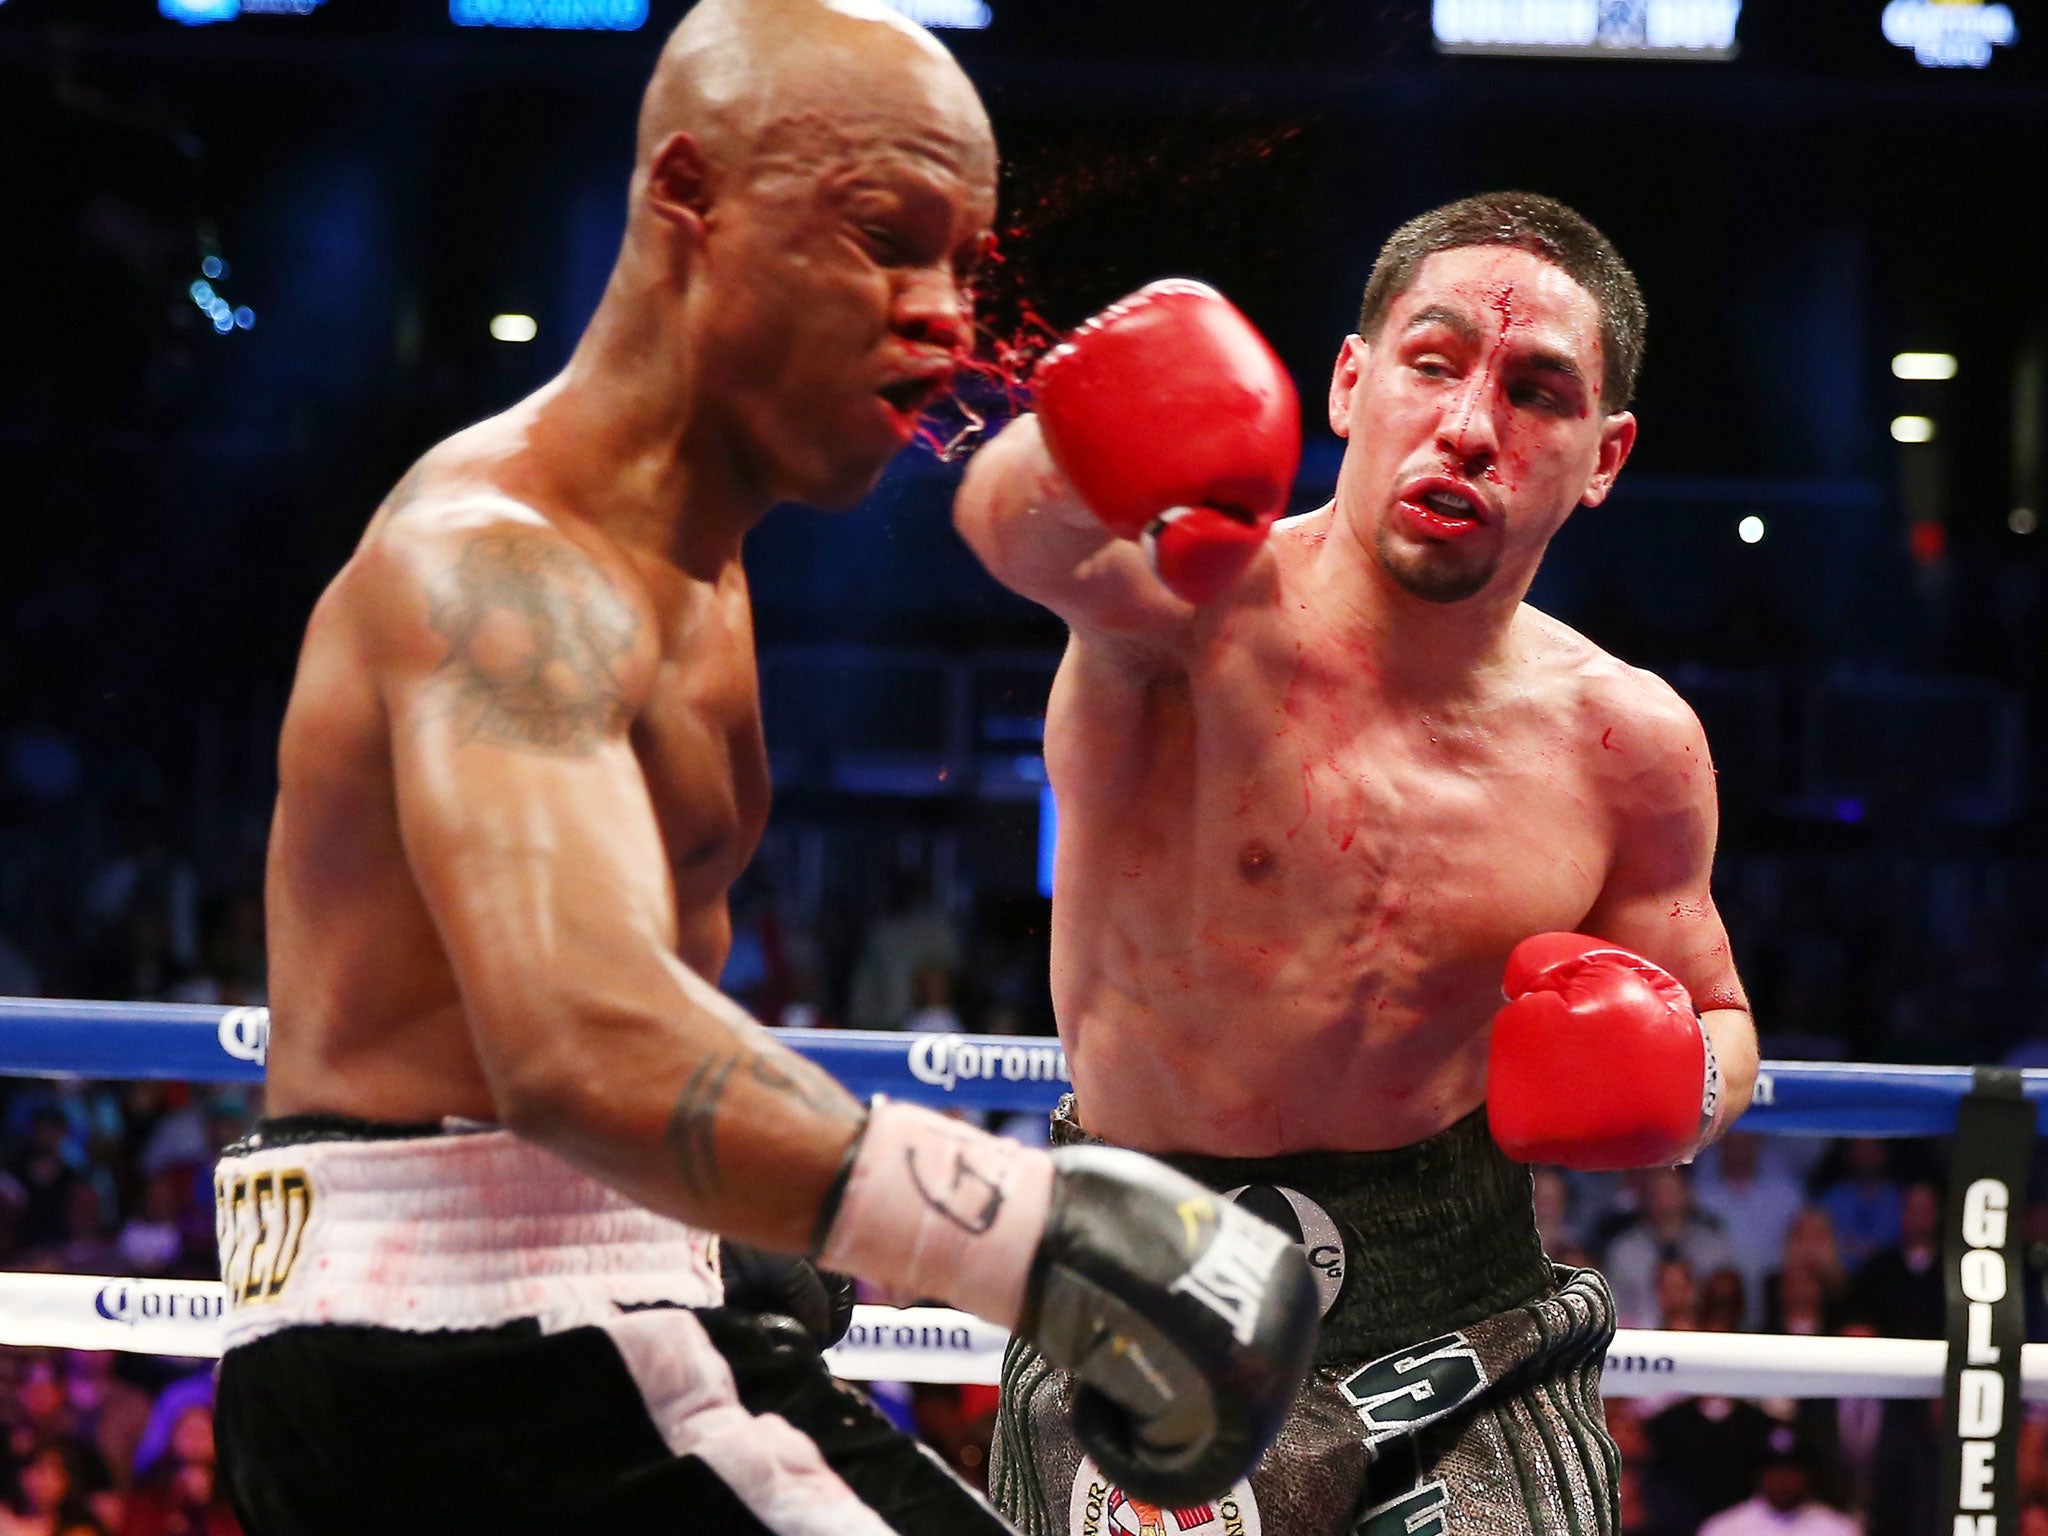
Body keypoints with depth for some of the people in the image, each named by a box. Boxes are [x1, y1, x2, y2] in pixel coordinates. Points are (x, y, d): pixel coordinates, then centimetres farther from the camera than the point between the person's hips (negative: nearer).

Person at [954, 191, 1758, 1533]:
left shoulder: (1625, 742, 0)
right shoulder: (1196, 595, -13)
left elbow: (1714, 1017, 17)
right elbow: (1016, 525, -38)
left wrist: (1677, 1093, -8)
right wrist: (1091, 463, -63)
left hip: (1462, 1317, 2)